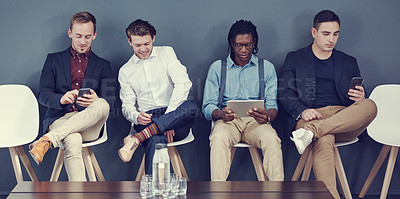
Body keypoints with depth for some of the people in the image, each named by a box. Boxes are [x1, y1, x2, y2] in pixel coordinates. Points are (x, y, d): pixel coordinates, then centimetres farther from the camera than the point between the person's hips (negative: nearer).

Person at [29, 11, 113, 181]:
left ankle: (47, 140, -41)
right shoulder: (53, 60, 18)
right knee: (72, 142, -39)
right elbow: (43, 95, 7)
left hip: (89, 123, 1)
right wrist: (61, 99, -19)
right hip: (60, 119, -1)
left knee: (103, 104, -36)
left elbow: (109, 100, 7)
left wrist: (96, 101, -20)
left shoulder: (103, 66, 19)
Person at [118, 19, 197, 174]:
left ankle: (136, 138, -40)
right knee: (156, 141, -38)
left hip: (175, 116, 1)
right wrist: (137, 117, -15)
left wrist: (169, 114, -16)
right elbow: (127, 106, 11)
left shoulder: (166, 53, 11)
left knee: (191, 108, -37)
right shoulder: (125, 71, 16)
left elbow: (183, 83, -4)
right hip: (146, 120, 0)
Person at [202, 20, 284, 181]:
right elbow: (208, 107, 6)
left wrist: (267, 117, -21)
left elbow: (272, 105, 6)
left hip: (256, 121, 1)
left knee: (271, 139, -33)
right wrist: (221, 114, -20)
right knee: (219, 137, -35)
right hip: (227, 121, 0)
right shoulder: (217, 68, 12)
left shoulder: (267, 68, 14)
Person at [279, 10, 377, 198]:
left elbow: (360, 102, 23)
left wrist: (360, 97, -5)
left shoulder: (349, 62, 25)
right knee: (324, 142, -38)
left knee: (370, 105, -31)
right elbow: (285, 93, 7)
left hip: (345, 120, 3)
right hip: (310, 116, -3)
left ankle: (312, 131, -41)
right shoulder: (294, 58, 18)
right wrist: (302, 111, -15)